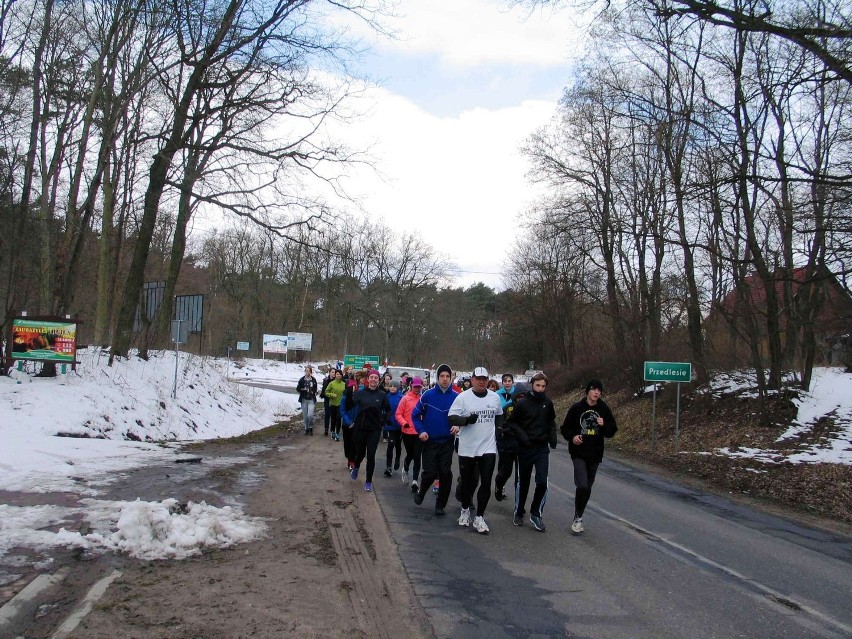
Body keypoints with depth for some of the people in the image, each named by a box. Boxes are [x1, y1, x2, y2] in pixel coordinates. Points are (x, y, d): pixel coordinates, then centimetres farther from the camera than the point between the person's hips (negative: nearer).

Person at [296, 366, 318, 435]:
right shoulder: (302, 380, 1)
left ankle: (311, 428, 7)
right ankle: (306, 429, 22)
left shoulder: (313, 380, 3)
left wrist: (315, 392, -4)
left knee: (310, 415, -13)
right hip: (304, 400, 1)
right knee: (305, 416, 5)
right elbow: (298, 389, -1)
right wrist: (305, 390, -15)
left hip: (311, 400, -1)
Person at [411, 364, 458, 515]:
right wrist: (421, 431, -11)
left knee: (446, 473, 2)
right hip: (430, 441, -1)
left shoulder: (456, 397, -3)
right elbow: (415, 414, 1)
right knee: (430, 473, -4)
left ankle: (440, 504, 17)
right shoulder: (428, 395, -6)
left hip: (447, 442, 1)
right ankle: (420, 491, 27)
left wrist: (458, 425, -14)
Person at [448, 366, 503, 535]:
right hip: (467, 448, -2)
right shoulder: (463, 397, -7)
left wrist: (499, 429, 7)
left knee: (486, 483, -5)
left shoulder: (495, 397, 4)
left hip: (488, 447, 2)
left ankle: (479, 518, 4)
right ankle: (465, 510, 36)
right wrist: (466, 420, -26)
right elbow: (452, 418, -10)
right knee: (467, 482, 13)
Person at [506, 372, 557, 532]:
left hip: (542, 448, 2)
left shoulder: (548, 403, 1)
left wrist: (553, 437, 3)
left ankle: (536, 514, 7)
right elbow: (511, 422, -4)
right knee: (522, 482, 10)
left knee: (542, 481, -11)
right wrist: (522, 435, -16)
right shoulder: (522, 402, -9)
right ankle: (519, 513, 28)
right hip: (525, 447, -2)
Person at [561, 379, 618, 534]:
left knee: (587, 488, 12)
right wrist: (572, 436, -17)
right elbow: (565, 428, 2)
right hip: (578, 453, -3)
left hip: (595, 455, 3)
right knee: (583, 486, -17)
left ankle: (578, 518, 28)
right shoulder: (577, 408, -4)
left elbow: (612, 431, 5)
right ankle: (577, 518, 0)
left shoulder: (604, 409, 2)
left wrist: (604, 425, -15)